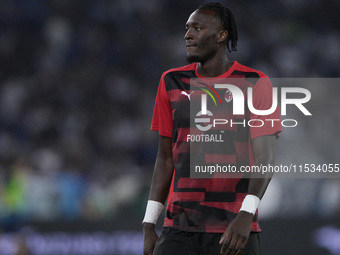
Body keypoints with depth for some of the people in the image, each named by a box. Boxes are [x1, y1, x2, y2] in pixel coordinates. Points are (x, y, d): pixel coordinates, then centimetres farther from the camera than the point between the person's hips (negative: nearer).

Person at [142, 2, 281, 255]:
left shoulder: (255, 84, -1)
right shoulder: (172, 82, 11)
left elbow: (265, 160, -8)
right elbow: (165, 158, 15)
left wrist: (245, 216, -22)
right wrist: (149, 224, 9)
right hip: (179, 231, 3)